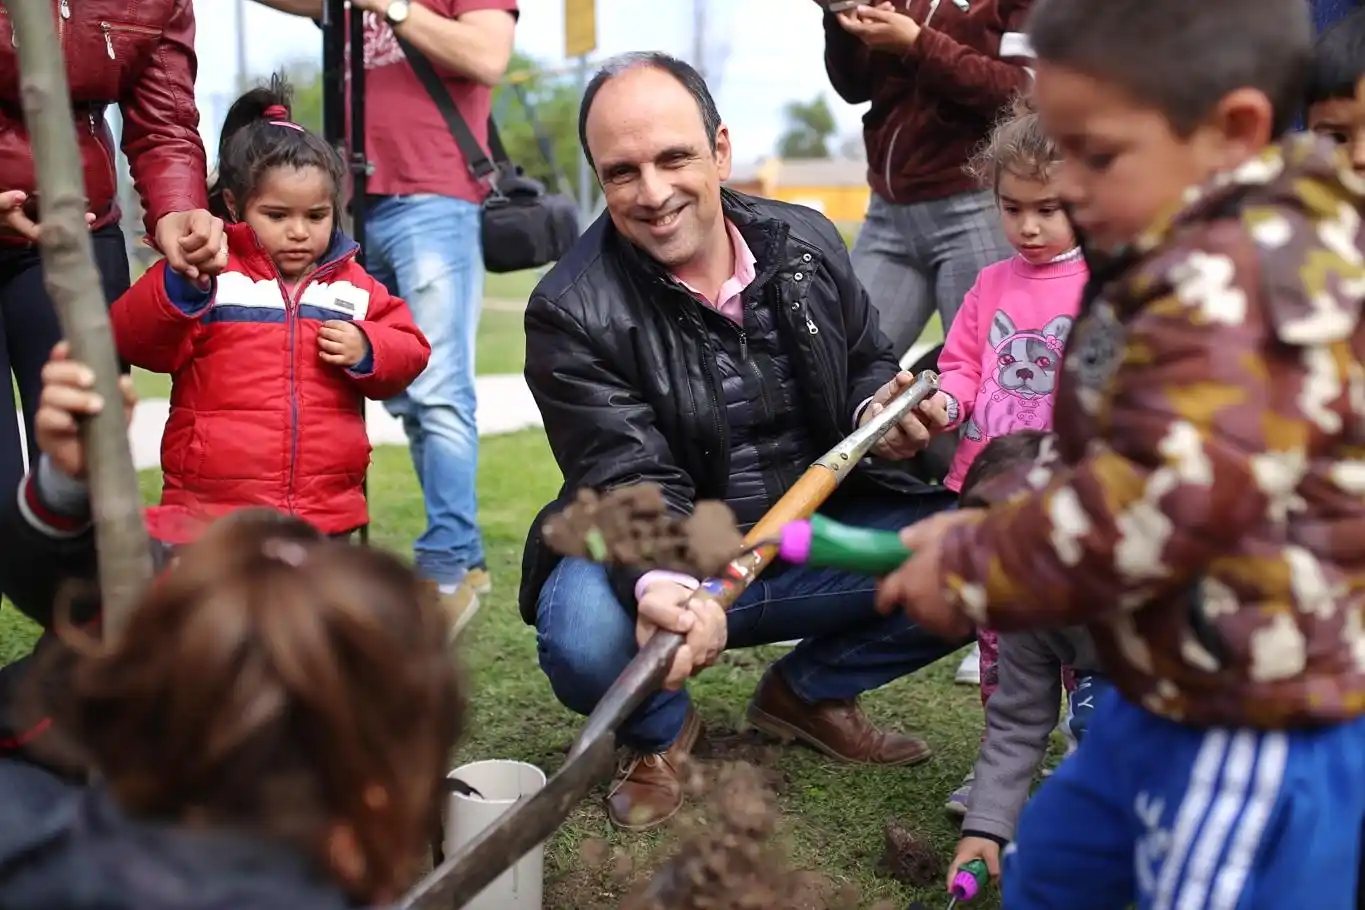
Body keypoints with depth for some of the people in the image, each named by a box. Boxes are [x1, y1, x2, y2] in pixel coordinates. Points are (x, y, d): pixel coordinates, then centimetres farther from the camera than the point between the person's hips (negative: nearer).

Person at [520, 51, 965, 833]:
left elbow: (871, 364, 12)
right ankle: (662, 731, 5)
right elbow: (631, 483, -24)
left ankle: (810, 690, 11)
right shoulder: (572, 313, -16)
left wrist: (878, 413, -14)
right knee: (584, 638, -36)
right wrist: (663, 586, -45)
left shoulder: (807, 245, -2)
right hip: (665, 557, -4)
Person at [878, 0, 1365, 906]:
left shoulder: (1234, 280, -26)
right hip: (1174, 696, 11)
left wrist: (973, 572, -21)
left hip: (1265, 728, -10)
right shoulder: (1203, 264, 7)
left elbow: (1169, 495, -34)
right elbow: (1112, 459, 14)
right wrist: (992, 523, -1)